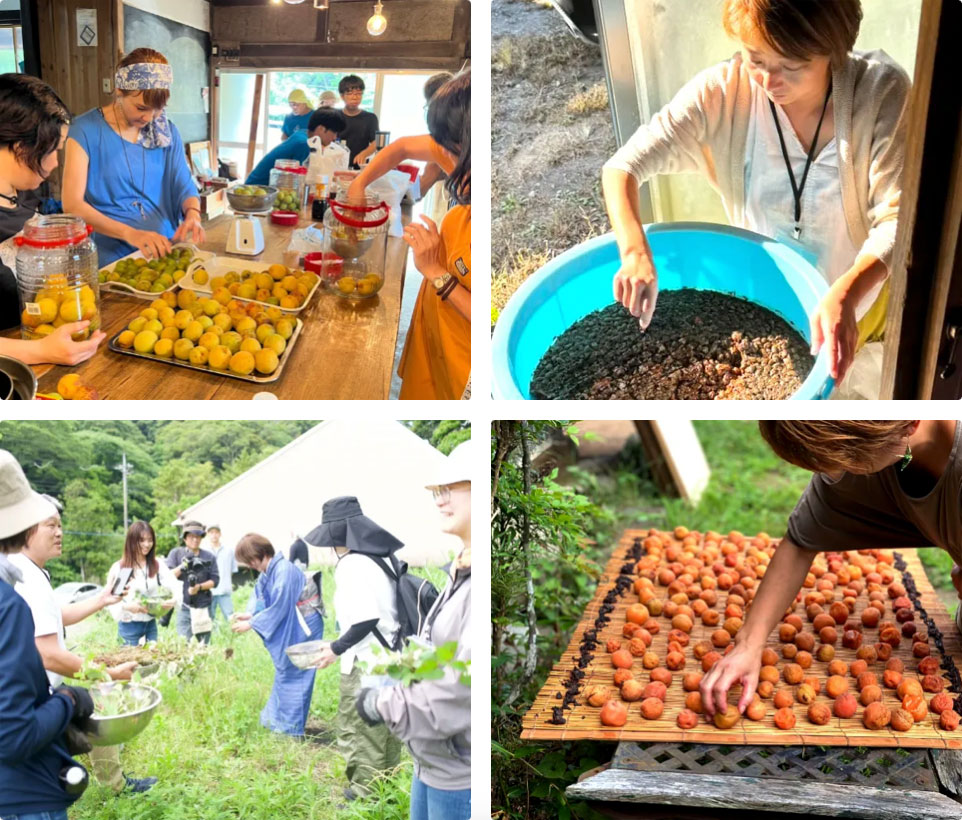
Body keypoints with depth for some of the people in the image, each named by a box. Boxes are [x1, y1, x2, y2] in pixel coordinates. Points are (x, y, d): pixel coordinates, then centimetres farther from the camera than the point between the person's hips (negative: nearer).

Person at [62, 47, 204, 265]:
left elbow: (184, 186, 12)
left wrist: (193, 213, -13)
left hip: (165, 252, 4)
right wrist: (130, 234, -24)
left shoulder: (166, 131, 13)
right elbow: (72, 204, -10)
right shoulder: (85, 131, -3)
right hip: (110, 259, -3)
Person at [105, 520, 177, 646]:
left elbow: (175, 587, -3)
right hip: (129, 626, -3)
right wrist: (126, 606, -26)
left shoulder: (158, 566, 4)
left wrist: (173, 600, -24)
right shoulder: (119, 568, -6)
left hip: (151, 624, 3)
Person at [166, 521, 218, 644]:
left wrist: (199, 587, -14)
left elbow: (215, 580, 2)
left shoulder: (209, 556, 7)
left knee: (204, 644, 8)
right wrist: (183, 566, -20)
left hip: (203, 606, 2)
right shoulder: (176, 553, 5)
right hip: (184, 606, -2)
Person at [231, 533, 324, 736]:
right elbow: (269, 604, 13)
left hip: (300, 630, -9)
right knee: (284, 673, 18)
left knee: (292, 676, 0)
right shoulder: (269, 573, 3)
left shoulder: (284, 571, -25)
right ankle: (277, 720, 30)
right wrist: (251, 615, -4)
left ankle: (290, 728, 11)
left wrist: (251, 624, -18)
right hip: (289, 630, 9)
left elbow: (278, 607, -24)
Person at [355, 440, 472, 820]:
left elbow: (460, 694, -25)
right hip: (431, 767, 9)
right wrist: (391, 689, 2)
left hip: (461, 779, -9)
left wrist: (383, 704, -12)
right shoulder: (459, 575, 9)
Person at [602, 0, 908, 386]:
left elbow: (896, 219, -29)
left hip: (857, 293, -1)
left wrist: (845, 295, -49)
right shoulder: (722, 91, -25)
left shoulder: (881, 93, -28)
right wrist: (635, 252, -44)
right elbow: (623, 166, -25)